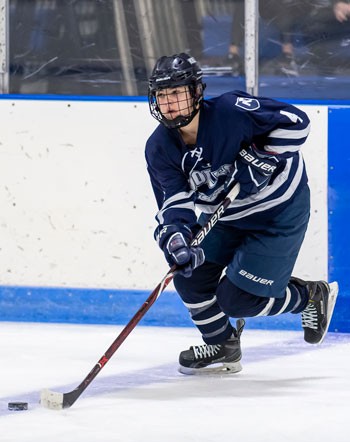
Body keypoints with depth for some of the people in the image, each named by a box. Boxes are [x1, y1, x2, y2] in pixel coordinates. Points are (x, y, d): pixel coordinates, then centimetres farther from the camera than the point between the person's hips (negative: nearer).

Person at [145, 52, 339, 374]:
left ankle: (313, 296, 16)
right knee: (191, 277, -2)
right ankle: (223, 347, 22)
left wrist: (255, 162, -32)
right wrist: (174, 237, -38)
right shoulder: (160, 148, -11)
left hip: (279, 212, -7)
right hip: (224, 216, 7)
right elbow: (175, 201, -18)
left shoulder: (231, 111, -29)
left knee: (236, 299, -9)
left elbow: (295, 123, -25)